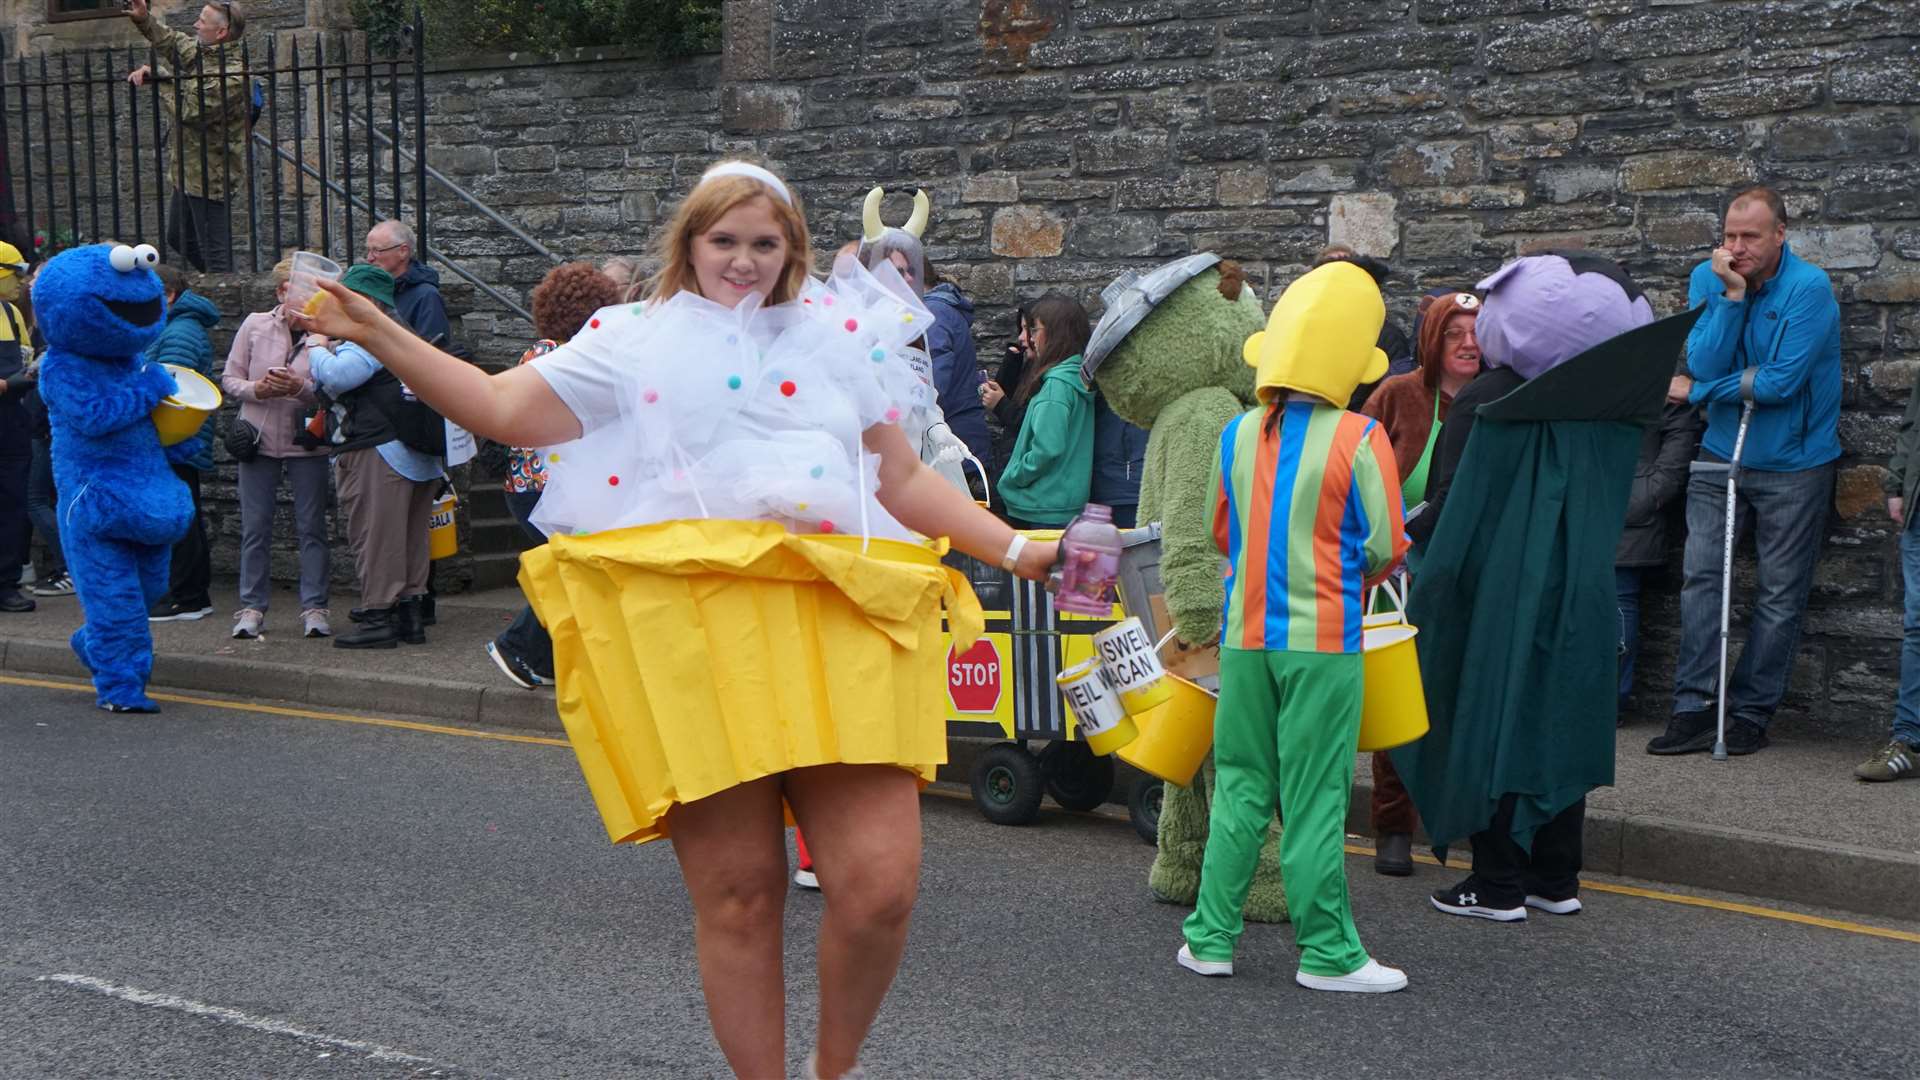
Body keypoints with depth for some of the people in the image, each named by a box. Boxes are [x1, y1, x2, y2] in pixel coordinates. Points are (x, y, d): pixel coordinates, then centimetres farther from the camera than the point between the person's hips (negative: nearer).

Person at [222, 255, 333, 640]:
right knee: (255, 528, 6)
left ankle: (314, 608, 9)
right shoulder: (255, 325, 3)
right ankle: (252, 607, 14)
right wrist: (256, 389, -13)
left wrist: (300, 388, -22)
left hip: (307, 444, -2)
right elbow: (229, 378, 6)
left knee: (312, 528, 3)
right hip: (259, 439, 2)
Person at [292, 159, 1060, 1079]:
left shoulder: (838, 340, 21)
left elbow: (902, 477, 23)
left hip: (835, 627, 2)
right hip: (692, 632, -1)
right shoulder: (633, 341, 15)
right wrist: (378, 337, 2)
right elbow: (503, 409, 10)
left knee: (880, 884, -8)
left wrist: (1011, 548, 14)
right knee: (736, 894, 0)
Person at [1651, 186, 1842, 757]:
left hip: (1793, 463, -3)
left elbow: (1781, 381, -20)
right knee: (1701, 575, -4)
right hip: (1722, 453, 3)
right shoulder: (1708, 278, -2)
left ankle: (1750, 712, 11)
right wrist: (1731, 295, -22)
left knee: (1780, 594, 2)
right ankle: (1694, 709, -2)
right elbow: (1704, 364, -12)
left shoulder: (1809, 288, -15)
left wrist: (1699, 391, -9)